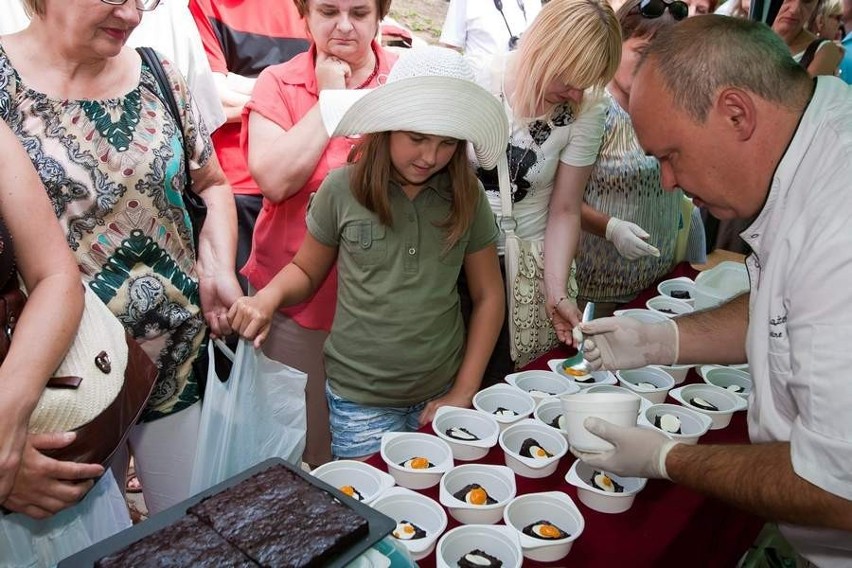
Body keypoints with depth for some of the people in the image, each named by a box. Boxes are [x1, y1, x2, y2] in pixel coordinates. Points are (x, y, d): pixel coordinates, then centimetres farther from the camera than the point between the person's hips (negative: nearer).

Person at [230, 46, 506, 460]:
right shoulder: (341, 190, -8)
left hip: (440, 394, 2)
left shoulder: (467, 198, -4)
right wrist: (270, 295, -17)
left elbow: (488, 296, 3)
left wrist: (463, 393, 0)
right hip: (359, 400, -2)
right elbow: (306, 272, 5)